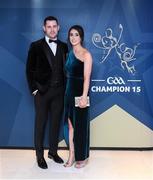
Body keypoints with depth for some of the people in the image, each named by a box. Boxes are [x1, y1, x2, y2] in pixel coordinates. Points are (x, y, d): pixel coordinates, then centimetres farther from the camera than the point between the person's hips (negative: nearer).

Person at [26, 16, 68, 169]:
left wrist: (65, 88, 2)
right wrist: (34, 89, -8)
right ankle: (39, 155, 20)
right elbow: (30, 69, -2)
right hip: (42, 91, -3)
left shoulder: (63, 46, 8)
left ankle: (53, 152, 28)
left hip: (59, 91, 3)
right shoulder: (36, 46, -2)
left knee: (55, 123, 12)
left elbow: (65, 68, 9)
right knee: (40, 124, 7)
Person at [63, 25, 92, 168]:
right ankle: (72, 155, 23)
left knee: (80, 125, 5)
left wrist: (84, 97, -23)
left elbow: (86, 78, -16)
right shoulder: (70, 53, 12)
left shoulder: (86, 54, -8)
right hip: (69, 92, 6)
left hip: (79, 93, -6)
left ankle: (82, 157, 22)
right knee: (70, 124, 10)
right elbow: (68, 74, 11)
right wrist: (67, 91, 5)